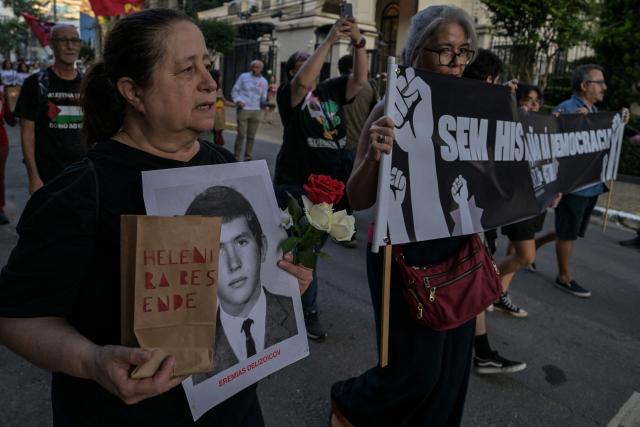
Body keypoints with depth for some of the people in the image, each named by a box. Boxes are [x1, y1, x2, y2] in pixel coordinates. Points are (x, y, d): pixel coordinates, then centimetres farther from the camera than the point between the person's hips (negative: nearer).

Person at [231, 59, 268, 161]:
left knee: (251, 136, 7)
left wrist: (265, 101, -13)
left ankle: (248, 157, 16)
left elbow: (263, 99, 9)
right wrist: (238, 100, -10)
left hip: (256, 111, 2)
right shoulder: (243, 76, 5)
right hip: (243, 109, -2)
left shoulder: (264, 82, 10)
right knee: (241, 134, -5)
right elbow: (235, 90, 6)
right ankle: (236, 157, 3)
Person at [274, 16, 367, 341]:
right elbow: (304, 81, -26)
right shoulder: (289, 93, -5)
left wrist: (358, 43, -16)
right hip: (296, 184, -6)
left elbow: (360, 79, -3)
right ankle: (308, 312, 13)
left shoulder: (332, 90, 10)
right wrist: (329, 40, -25)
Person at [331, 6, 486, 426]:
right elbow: (358, 200, -15)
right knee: (416, 368, 2)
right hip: (406, 253, -6)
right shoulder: (395, 110, -13)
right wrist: (374, 156, -34)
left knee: (451, 365, 16)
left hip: (458, 250, 6)